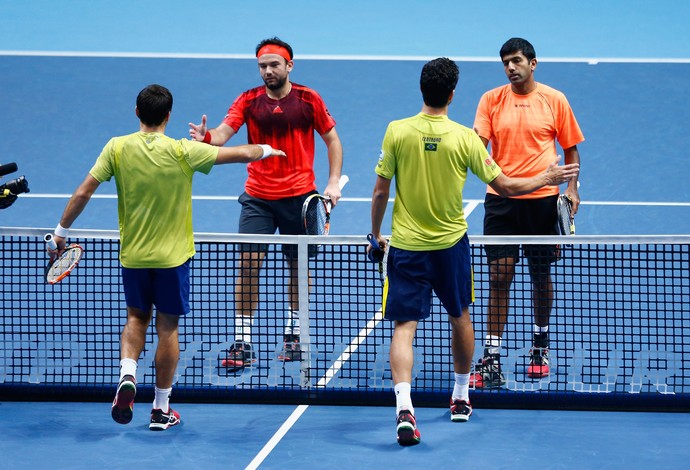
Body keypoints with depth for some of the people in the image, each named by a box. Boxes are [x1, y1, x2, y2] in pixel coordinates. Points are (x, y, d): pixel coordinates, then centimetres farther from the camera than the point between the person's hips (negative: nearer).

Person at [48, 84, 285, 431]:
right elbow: (243, 154, -5)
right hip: (172, 255, -2)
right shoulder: (182, 152, -13)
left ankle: (128, 374, -4)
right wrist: (268, 149, 16)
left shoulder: (117, 148, -8)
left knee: (137, 318, 21)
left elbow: (83, 193, -8)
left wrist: (62, 232, 4)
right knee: (167, 328, 9)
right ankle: (161, 409, 15)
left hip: (132, 255, 2)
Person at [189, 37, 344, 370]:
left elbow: (332, 139, 6)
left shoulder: (308, 100, -1)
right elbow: (224, 132, -13)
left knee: (298, 265, 9)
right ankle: (243, 343, -7)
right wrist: (206, 137, -37)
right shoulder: (249, 100, -1)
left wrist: (334, 182, -4)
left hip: (299, 196, 0)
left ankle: (293, 335, 28)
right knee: (248, 262, -9)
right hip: (258, 197, 0)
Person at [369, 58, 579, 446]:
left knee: (404, 326, -4)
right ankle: (461, 399, 36)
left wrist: (376, 234, 11)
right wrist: (547, 178, 13)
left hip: (406, 245, -1)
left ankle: (404, 406, -24)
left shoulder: (397, 132, -9)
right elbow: (505, 186, -3)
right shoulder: (464, 137, -9)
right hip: (451, 243, 1)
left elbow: (381, 191, -4)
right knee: (460, 317, 22)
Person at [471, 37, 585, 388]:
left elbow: (570, 147, 9)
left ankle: (540, 344, 32)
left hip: (542, 199, 0)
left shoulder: (554, 100, 2)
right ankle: (491, 358, -5)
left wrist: (572, 187, -1)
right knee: (498, 277, -5)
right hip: (500, 198, 0)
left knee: (541, 276, 11)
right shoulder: (491, 100, 3)